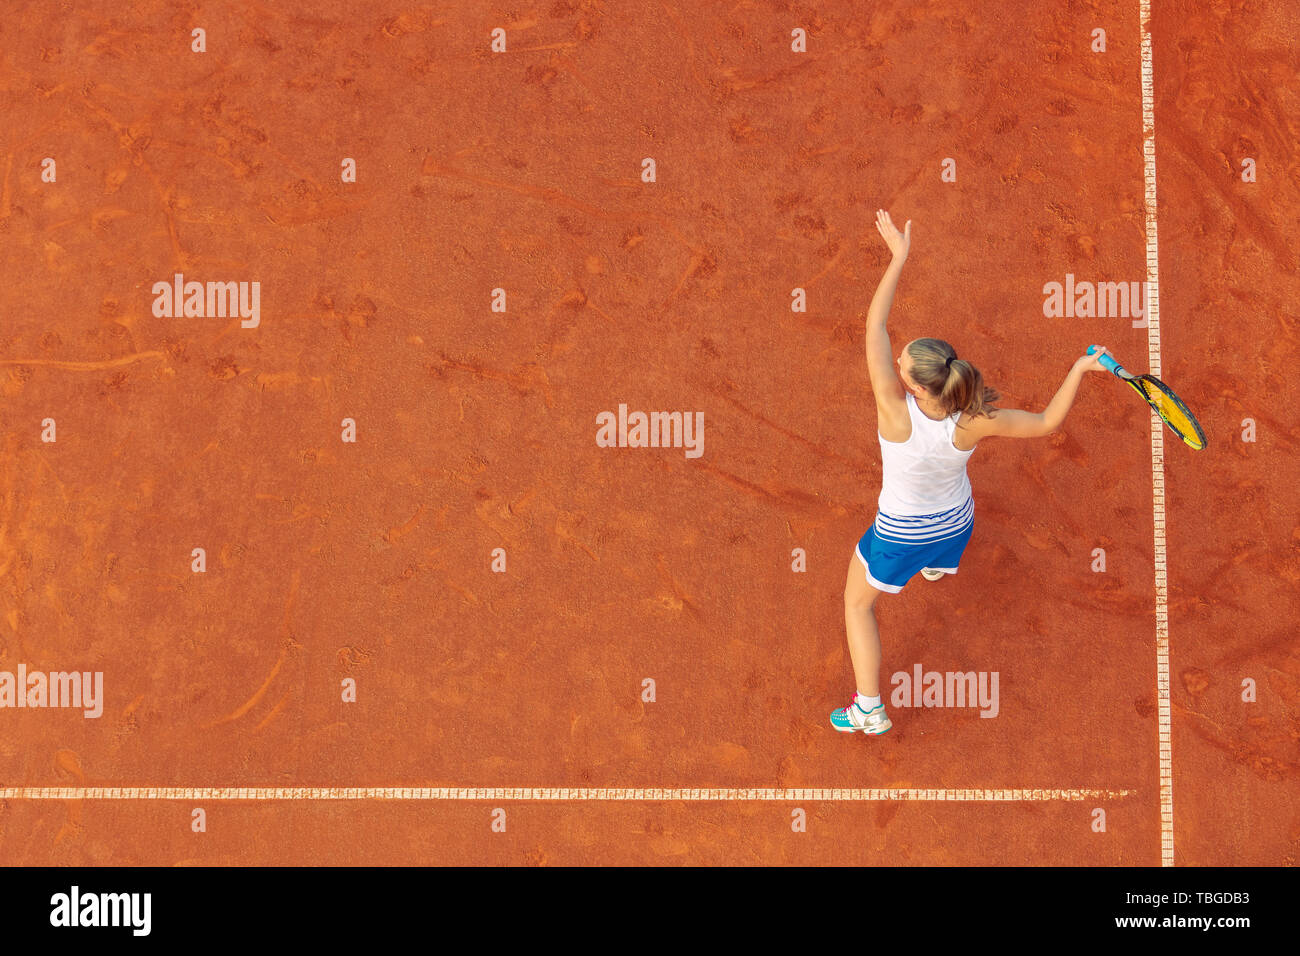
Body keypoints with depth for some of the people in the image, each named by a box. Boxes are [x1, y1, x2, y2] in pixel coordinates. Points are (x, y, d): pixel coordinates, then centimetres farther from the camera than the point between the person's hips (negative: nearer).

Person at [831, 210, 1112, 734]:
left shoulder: (895, 411, -39)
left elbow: (874, 328, -33)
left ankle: (869, 709, 24)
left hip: (900, 536, -2)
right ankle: (936, 566, 74)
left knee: (857, 603, 23)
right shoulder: (973, 425, -33)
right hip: (956, 525, 3)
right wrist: (1079, 370, -10)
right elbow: (1047, 421, -17)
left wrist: (899, 257, -27)